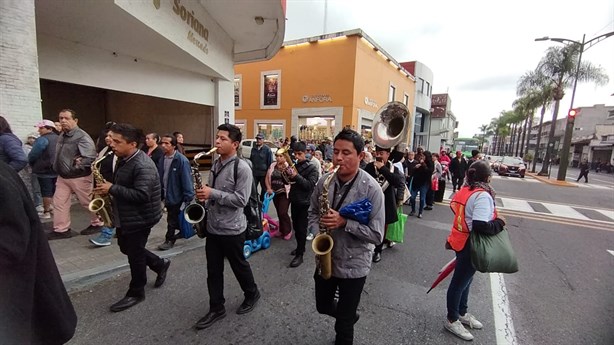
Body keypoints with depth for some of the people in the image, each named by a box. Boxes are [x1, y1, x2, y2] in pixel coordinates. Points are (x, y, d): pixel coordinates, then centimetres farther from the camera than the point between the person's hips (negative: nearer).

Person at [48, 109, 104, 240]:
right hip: (62, 177, 8)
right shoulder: (62, 136, 10)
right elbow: (59, 155, 24)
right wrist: (56, 168, 10)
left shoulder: (82, 136, -18)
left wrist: (76, 168, -26)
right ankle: (61, 230, 16)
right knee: (59, 202, 7)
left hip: (79, 177, -8)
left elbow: (91, 156, -29)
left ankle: (97, 223, 23)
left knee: (88, 202, 5)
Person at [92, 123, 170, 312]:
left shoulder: (143, 166, -26)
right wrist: (108, 187, 1)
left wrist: (112, 189, -26)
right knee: (126, 248, 21)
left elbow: (141, 195, -32)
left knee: (135, 255, 4)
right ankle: (160, 264, 37)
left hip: (140, 218, -10)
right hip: (125, 216, 10)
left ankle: (136, 293, 23)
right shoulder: (124, 159, 6)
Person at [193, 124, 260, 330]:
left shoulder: (242, 168, -18)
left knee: (239, 266, 13)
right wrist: (204, 195, 1)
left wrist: (212, 194, -24)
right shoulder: (216, 164, 7)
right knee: (213, 271, 14)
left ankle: (252, 294, 39)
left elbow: (241, 200, -23)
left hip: (232, 229, -7)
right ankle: (216, 309, 30)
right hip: (212, 226, 7)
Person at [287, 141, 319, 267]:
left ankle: (299, 255, 8)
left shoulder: (312, 168, -8)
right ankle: (300, 247, 35)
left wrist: (296, 176, -26)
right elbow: (288, 181, 14)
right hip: (294, 200, 6)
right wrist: (287, 175, -8)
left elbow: (310, 185, -19)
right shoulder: (294, 165, 7)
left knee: (301, 228, 0)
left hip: (304, 203, -6)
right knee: (296, 226, 17)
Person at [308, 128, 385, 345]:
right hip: (325, 259, 5)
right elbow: (313, 211, 7)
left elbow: (377, 234, -19)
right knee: (323, 307, 26)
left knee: (344, 323, 16)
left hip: (353, 265, -4)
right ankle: (349, 317, 57)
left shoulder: (372, 189, -20)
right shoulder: (324, 181, -7)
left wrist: (344, 222, -29)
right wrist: (319, 229, -12)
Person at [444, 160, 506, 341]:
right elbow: (480, 225, -31)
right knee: (460, 282, 7)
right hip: (470, 245, -8)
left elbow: (456, 209, 12)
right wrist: (499, 223, -13)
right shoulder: (482, 195, -23)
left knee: (465, 279, 23)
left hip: (461, 241, 8)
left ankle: (462, 313, 42)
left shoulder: (465, 190, 2)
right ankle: (452, 320, 25)